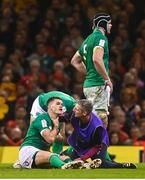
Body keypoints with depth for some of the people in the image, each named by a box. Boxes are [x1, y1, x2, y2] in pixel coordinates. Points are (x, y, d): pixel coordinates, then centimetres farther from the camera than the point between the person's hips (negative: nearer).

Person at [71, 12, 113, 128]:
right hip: (98, 84, -10)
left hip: (88, 84, 10)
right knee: (100, 118, -12)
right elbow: (97, 59, -24)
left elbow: (75, 61, 27)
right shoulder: (100, 37, -8)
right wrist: (107, 79, -17)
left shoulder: (88, 39, 20)